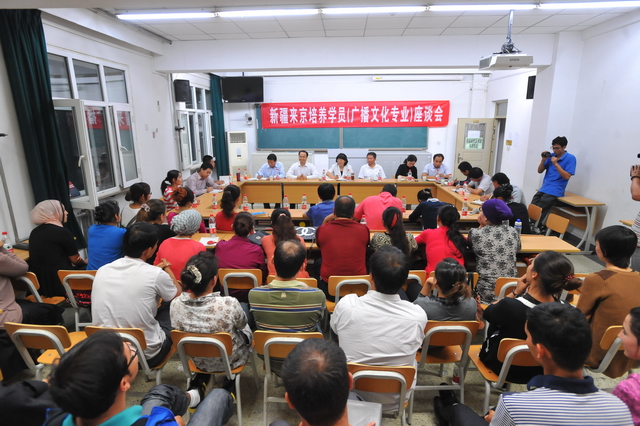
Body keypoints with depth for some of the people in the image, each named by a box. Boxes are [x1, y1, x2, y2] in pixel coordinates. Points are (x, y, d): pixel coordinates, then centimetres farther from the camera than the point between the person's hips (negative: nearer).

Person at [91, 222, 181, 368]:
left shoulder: (102, 271, -4)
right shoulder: (156, 274, -18)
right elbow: (178, 294, 5)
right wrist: (167, 268, 21)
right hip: (146, 355, -5)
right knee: (168, 308, 18)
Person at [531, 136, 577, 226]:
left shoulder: (570, 158, -5)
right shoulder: (551, 156, 11)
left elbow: (567, 176, -12)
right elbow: (539, 171, 12)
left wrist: (556, 164, -17)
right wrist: (543, 160, -4)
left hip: (555, 191, -6)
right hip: (543, 188, 6)